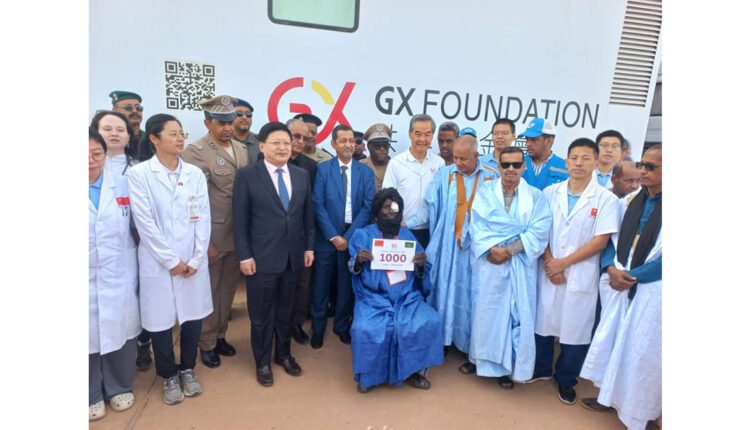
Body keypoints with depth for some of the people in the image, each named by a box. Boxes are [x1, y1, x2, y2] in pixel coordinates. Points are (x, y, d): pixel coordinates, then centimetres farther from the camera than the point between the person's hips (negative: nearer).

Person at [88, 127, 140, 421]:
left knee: (119, 331, 12)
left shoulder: (122, 184, 2)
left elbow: (134, 227, 7)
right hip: (86, 280, -1)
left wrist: (135, 270, 2)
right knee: (89, 336, 9)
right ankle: (92, 395, 32)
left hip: (119, 277, 1)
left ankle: (120, 387, 34)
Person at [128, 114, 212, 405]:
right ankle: (169, 376, 30)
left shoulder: (195, 174, 4)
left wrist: (195, 260, -6)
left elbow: (203, 218, 1)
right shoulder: (138, 174, -5)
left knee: (193, 317, 11)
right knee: (160, 320, 8)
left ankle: (187, 369, 33)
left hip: (193, 261, 3)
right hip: (157, 263, -2)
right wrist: (171, 261, -11)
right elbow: (145, 223, -10)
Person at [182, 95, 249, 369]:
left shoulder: (241, 149, 8)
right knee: (209, 290, 10)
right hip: (211, 235, -5)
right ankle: (207, 343, 27)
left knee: (228, 288, 17)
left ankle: (220, 334, 36)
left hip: (237, 234, 6)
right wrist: (204, 241, -14)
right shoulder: (195, 152, -12)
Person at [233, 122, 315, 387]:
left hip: (293, 256, 4)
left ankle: (284, 354, 37)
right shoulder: (247, 176, -6)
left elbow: (308, 215, 10)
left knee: (286, 310, 17)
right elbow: (240, 220, -7)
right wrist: (244, 256, -10)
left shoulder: (302, 175, 6)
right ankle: (262, 362, 29)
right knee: (261, 314, 10)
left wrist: (309, 247, 6)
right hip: (261, 257, -3)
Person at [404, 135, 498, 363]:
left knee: (471, 297, 4)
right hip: (446, 246, 1)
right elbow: (429, 206, 2)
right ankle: (440, 340, 19)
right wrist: (408, 223, -11)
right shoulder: (443, 174, 4)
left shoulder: (491, 178, 3)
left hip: (477, 248, 0)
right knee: (444, 292, 5)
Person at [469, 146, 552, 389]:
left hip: (520, 266, 1)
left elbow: (539, 232, -6)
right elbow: (477, 226, -4)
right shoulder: (484, 192, 5)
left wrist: (509, 250, -16)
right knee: (485, 312, 6)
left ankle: (507, 366, 19)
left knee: (518, 314, 4)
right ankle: (483, 359, 23)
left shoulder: (536, 197, 4)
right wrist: (492, 248, -19)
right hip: (488, 264, 0)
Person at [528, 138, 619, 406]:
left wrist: (563, 262, -11)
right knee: (543, 321, 12)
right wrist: (549, 263, -8)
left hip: (582, 275, -2)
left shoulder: (606, 199, -6)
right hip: (549, 271, 2)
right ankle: (541, 368, 35)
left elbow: (600, 241, -9)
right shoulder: (550, 193, 2)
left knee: (576, 329, 8)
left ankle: (566, 380, 30)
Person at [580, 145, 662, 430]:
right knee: (611, 341, 14)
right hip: (619, 286, 5)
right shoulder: (630, 201, 6)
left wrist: (631, 276, -14)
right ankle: (611, 396, 35)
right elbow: (613, 239, 10)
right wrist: (611, 268, -6)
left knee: (643, 352, 7)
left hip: (652, 293, -5)